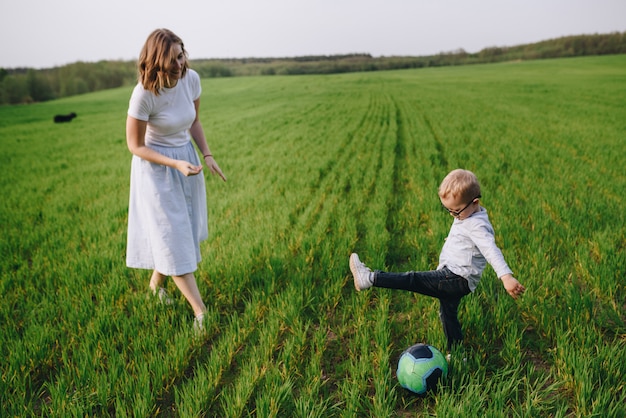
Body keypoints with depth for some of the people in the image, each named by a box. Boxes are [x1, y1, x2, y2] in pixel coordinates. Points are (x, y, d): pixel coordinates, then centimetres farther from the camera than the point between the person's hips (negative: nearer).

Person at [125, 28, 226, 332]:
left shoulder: (191, 79, -9)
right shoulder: (144, 94, -24)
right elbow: (135, 146, -15)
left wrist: (207, 155, -3)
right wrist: (176, 164, -23)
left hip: (187, 159, 6)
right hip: (156, 168, -6)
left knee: (184, 231, 15)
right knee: (173, 239, -2)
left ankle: (156, 283, 40)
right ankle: (200, 312, 4)